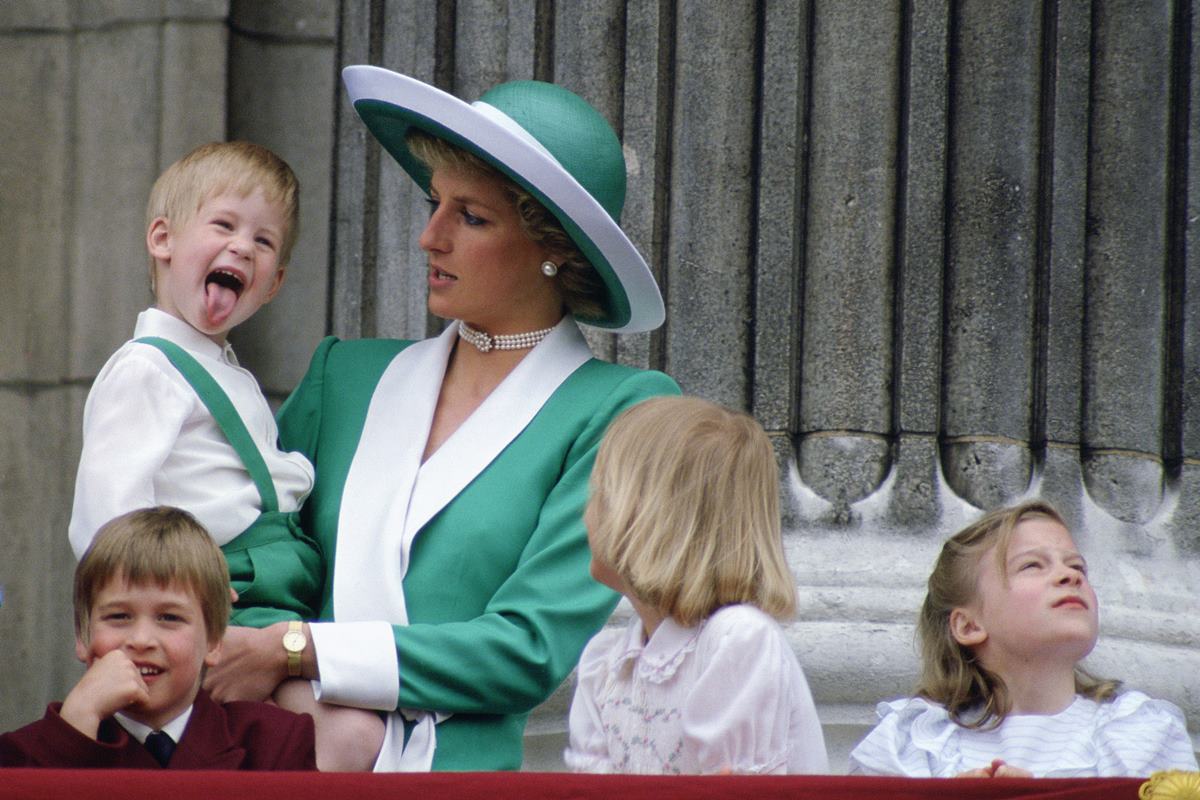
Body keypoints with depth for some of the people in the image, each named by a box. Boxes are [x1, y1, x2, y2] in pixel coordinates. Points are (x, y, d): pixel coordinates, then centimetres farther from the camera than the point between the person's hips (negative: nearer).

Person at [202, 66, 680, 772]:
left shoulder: (623, 410, 3)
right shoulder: (346, 375, 17)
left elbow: (531, 648, -3)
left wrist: (296, 653, -6)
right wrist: (296, 698, -5)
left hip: (464, 764, -3)